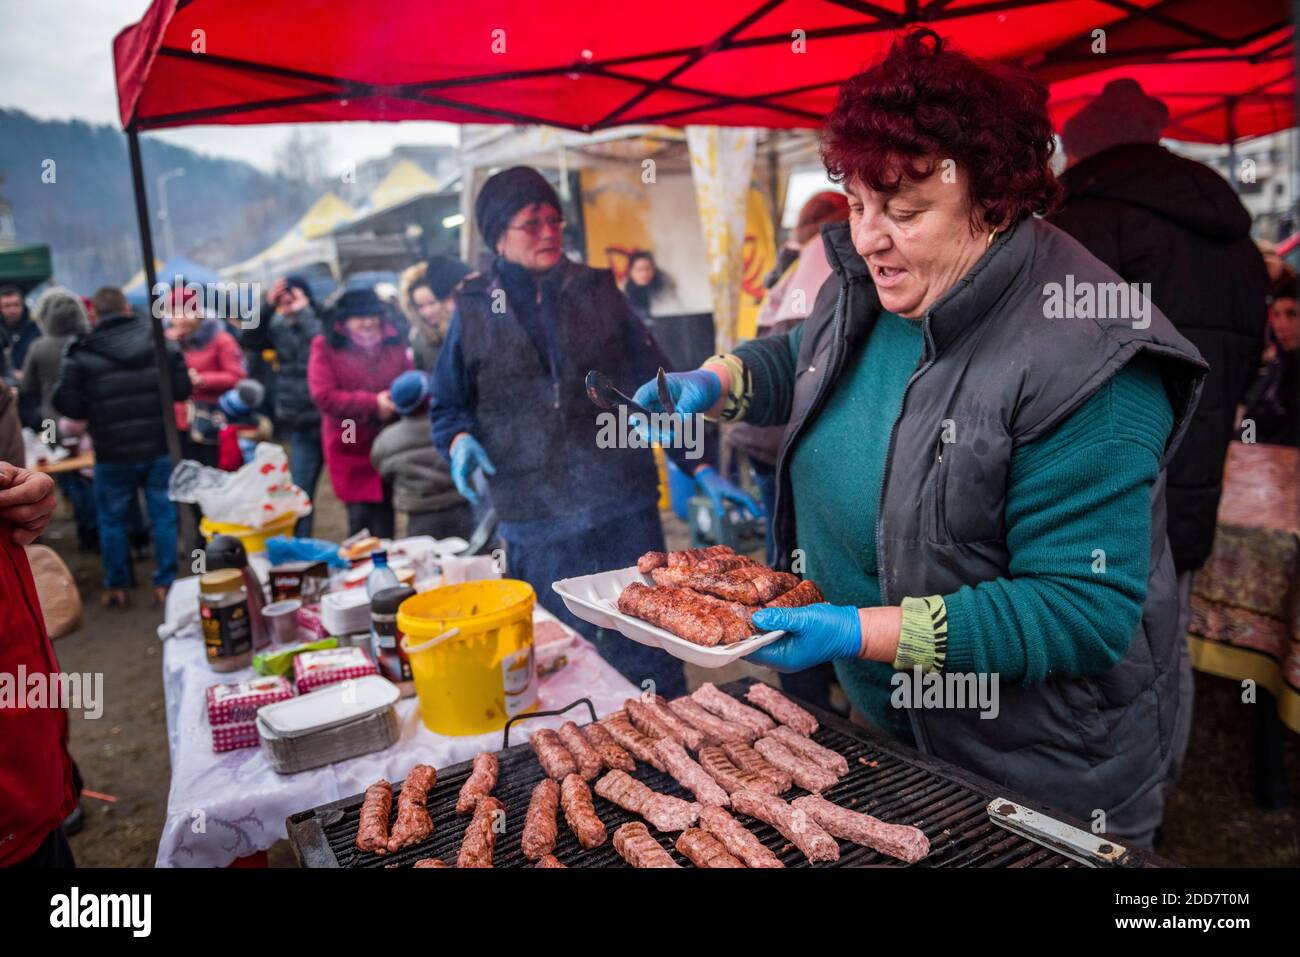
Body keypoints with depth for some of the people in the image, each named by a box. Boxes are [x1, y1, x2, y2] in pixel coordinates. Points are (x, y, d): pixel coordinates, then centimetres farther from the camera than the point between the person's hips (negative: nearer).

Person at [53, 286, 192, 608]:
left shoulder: (82, 354, -9)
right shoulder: (163, 343, -4)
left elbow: (68, 406, -8)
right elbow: (182, 389, -1)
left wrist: (94, 409, 12)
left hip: (113, 453, -1)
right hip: (159, 448, 1)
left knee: (111, 520, 14)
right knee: (164, 516, 9)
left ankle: (116, 587, 23)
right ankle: (165, 584, 13)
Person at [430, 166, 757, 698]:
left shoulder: (597, 292, 8)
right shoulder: (475, 310, 7)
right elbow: (447, 405, 15)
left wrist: (703, 469, 3)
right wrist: (460, 440, -8)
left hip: (623, 509, 0)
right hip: (534, 524, 0)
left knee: (650, 664, 4)